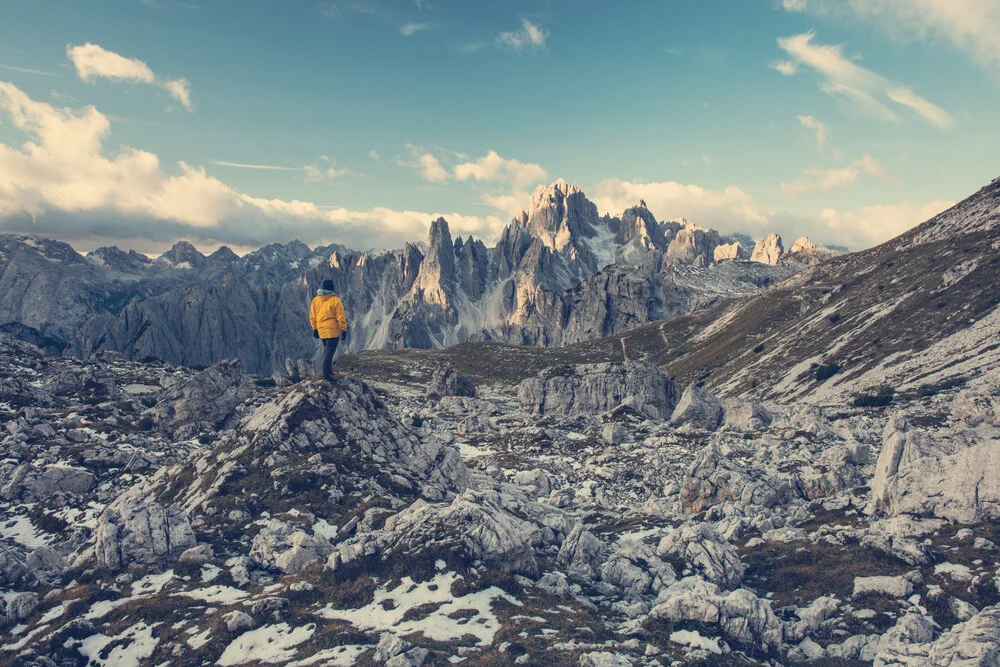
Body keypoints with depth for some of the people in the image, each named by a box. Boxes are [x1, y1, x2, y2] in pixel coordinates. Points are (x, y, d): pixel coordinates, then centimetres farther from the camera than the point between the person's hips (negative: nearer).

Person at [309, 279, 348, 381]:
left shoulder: (316, 300, 5)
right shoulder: (335, 300, -10)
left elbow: (312, 316, 11)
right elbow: (341, 316, -10)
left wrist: (315, 329, 20)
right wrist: (344, 329, -3)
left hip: (321, 330, 6)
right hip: (332, 330, -6)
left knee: (326, 349, 19)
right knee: (330, 351, -5)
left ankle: (329, 371, 23)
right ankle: (326, 372, -9)